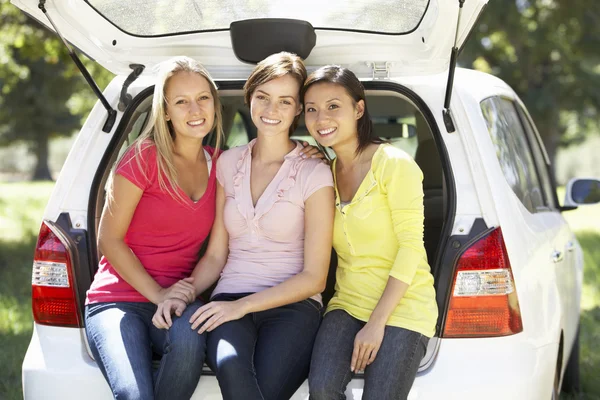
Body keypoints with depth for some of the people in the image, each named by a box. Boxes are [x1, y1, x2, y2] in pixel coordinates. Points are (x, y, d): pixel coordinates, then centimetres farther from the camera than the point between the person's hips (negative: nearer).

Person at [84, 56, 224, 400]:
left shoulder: (219, 164, 7)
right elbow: (109, 239, -6)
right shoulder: (146, 156, -7)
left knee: (189, 337, -34)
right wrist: (158, 294, -14)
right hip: (118, 301, -4)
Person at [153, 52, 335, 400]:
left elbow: (314, 277, -3)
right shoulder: (229, 163, 13)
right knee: (232, 367, -35)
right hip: (231, 305, 2)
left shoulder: (314, 174, -1)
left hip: (292, 306, -2)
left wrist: (243, 305, -12)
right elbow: (216, 255, 14)